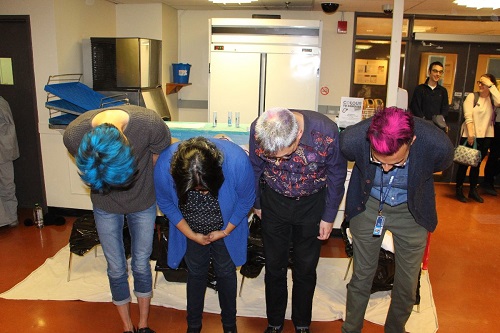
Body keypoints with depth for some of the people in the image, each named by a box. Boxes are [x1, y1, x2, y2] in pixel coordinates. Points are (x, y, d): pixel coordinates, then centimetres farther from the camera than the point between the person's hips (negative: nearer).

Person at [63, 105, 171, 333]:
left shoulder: (151, 124, -36)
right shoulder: (73, 135, -30)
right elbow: (87, 170, -5)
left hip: (143, 202, 0)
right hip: (106, 206, 1)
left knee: (141, 265, 13)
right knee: (116, 269, 12)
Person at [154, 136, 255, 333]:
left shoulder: (238, 161, -38)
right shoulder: (164, 165, -34)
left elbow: (246, 200, -17)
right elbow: (165, 202, -12)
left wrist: (225, 231, -12)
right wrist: (191, 234, -11)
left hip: (226, 229, 0)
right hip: (191, 232, 1)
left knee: (226, 273, 16)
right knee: (196, 274, 17)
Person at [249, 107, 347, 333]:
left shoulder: (326, 132, -30)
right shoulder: (258, 130, -25)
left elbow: (337, 175, -11)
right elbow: (255, 169, -4)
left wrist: (329, 216, -3)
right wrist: (257, 204, 9)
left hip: (312, 203, -1)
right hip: (274, 202, 1)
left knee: (306, 270, 13)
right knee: (274, 266, 12)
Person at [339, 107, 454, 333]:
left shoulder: (438, 146, -30)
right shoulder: (351, 139, -32)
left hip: (411, 212, 1)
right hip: (368, 207, 0)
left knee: (408, 285, 12)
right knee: (361, 278, 11)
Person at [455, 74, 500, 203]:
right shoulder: (472, 96, -3)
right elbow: (468, 116, -11)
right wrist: (470, 134, -19)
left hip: (486, 136, 3)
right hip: (469, 135, -3)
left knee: (477, 164, 13)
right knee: (464, 163, 3)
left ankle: (473, 190, 23)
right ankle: (459, 189, 13)